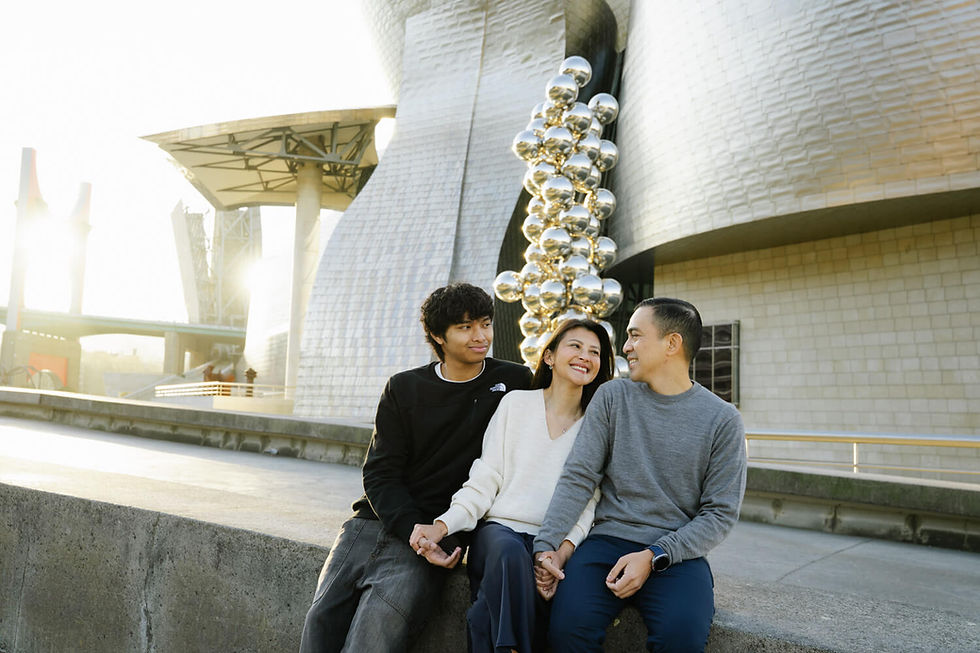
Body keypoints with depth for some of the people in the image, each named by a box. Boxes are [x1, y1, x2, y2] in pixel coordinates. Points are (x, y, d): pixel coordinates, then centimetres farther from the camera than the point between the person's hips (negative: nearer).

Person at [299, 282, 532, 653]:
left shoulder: (514, 383, 3)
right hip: (374, 522, 3)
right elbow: (379, 473, 4)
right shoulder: (403, 389, 7)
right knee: (322, 620, -9)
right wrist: (412, 528, -16)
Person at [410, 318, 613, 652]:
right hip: (500, 528, 0)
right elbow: (484, 481, 4)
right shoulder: (516, 403, 9)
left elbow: (589, 504, 5)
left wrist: (566, 546, -15)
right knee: (509, 552, -36)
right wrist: (444, 525, -12)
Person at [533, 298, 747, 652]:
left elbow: (720, 513, -1)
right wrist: (547, 544, -13)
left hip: (676, 552, -1)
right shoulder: (612, 397, 6)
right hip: (608, 540, 1)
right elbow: (577, 478, 1)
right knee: (568, 622, -26)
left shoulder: (722, 420, 1)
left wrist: (653, 557, -13)